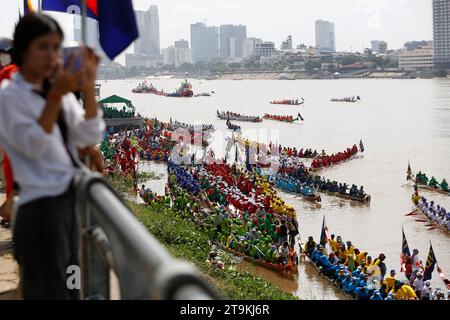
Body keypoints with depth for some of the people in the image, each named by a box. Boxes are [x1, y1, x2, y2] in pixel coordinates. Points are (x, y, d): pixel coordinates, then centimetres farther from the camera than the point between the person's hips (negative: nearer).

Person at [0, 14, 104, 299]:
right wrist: (56, 96, -26)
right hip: (42, 206, -7)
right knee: (51, 290, 0)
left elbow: (90, 137, 0)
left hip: (71, 200, 7)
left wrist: (88, 88, -11)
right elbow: (33, 146, -19)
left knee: (70, 288, 17)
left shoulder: (62, 91, 9)